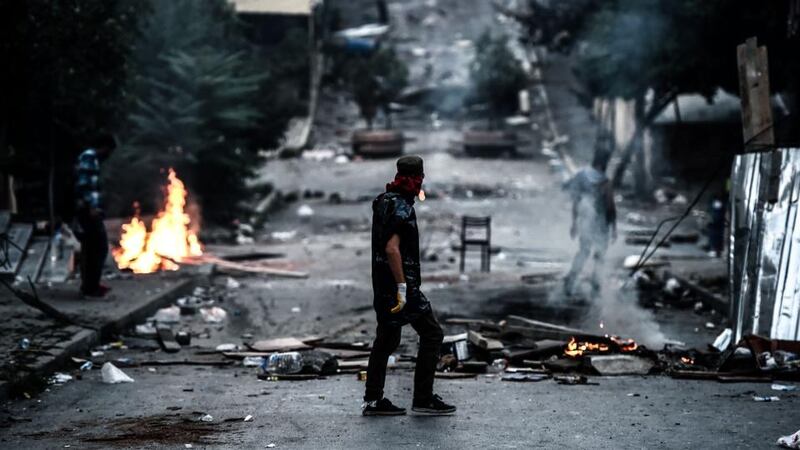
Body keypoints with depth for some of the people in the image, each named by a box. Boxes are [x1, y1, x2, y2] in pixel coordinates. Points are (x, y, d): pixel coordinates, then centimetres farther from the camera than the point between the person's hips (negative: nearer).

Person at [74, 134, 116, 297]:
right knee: (100, 247, -9)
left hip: (88, 209, 11)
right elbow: (83, 182, -21)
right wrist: (91, 206, -27)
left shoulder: (90, 158, 22)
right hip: (89, 209, -11)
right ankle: (91, 287, -9)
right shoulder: (89, 157, -10)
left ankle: (89, 285, 21)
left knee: (90, 248, 15)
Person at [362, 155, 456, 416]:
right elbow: (392, 249, -26)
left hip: (383, 285, 9)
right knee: (431, 334, -1)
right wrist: (402, 288, -26)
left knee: (386, 340, 13)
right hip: (400, 283, -9)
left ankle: (372, 401, 15)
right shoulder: (400, 207, -18)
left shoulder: (384, 200, 11)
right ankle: (423, 399, -1)